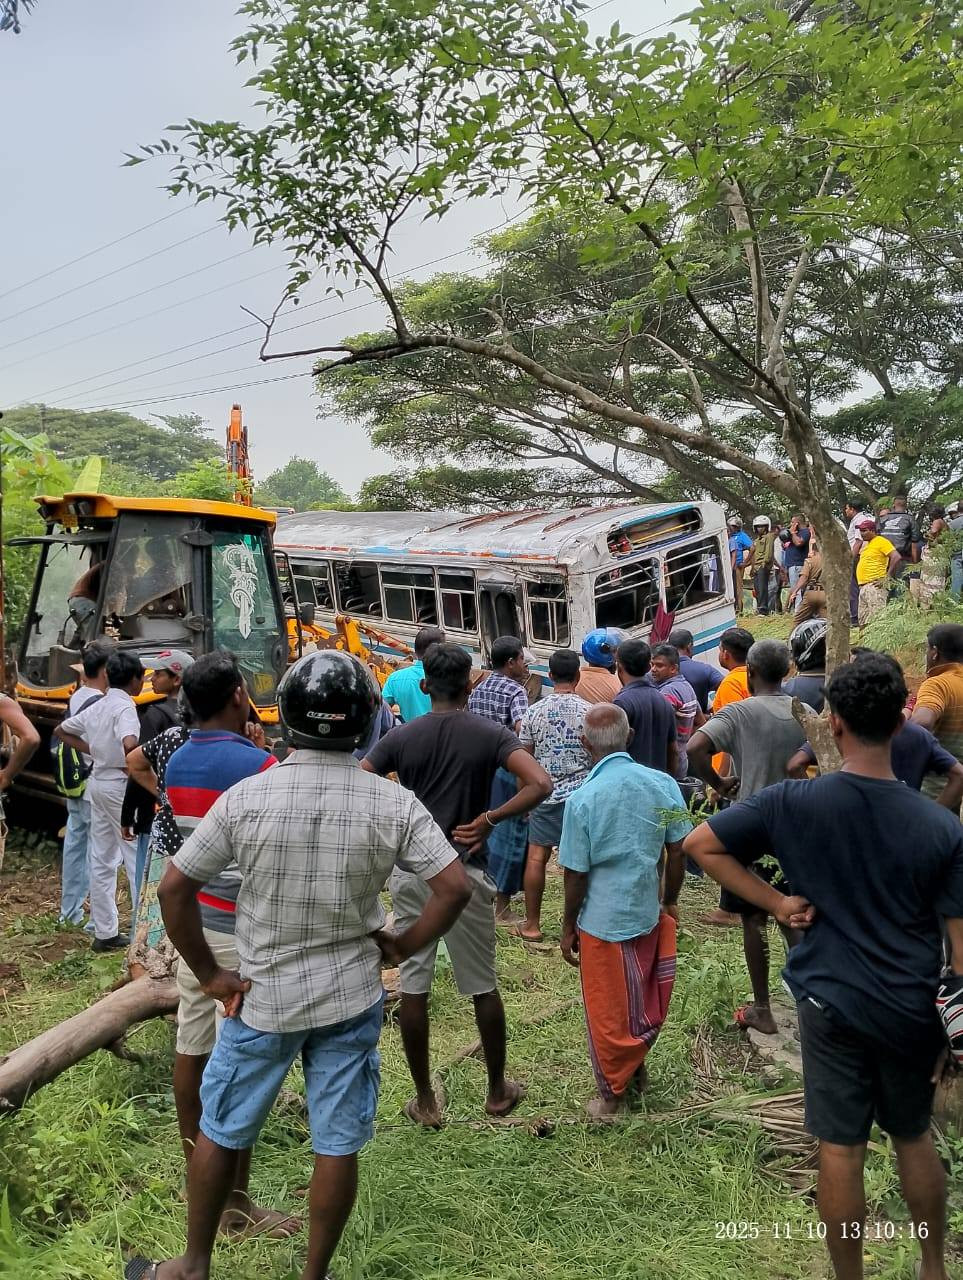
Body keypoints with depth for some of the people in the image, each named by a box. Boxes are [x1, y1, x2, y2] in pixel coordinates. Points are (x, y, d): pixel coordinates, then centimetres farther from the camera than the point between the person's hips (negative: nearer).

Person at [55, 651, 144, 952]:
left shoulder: (97, 706, 10)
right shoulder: (125, 706, -16)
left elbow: (61, 730, 22)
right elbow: (129, 744, -34)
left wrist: (93, 752, 13)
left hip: (98, 783, 8)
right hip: (120, 785, -8)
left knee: (102, 860, 11)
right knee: (138, 858, -1)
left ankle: (105, 933, 17)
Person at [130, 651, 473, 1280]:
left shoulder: (247, 796, -14)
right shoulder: (393, 803, -14)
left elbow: (174, 889, -11)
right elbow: (454, 888, -15)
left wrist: (211, 977, -2)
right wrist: (403, 945, -1)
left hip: (262, 998, 0)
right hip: (351, 1001, 0)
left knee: (222, 1133, 21)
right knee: (338, 1145, 15)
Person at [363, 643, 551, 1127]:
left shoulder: (401, 737, -2)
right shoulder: (491, 733, -5)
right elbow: (540, 784, -19)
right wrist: (488, 820, -12)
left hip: (411, 873, 1)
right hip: (465, 873, -1)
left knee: (413, 987, 10)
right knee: (483, 986, 14)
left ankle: (425, 1101, 21)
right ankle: (498, 1090, 29)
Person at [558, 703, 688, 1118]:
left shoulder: (583, 798, -21)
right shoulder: (663, 784, -10)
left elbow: (576, 874, -15)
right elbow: (677, 851, -1)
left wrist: (568, 926, -1)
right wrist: (670, 901, 14)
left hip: (603, 921, -4)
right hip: (648, 913, 4)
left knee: (608, 1012, 15)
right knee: (644, 1002, 25)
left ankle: (613, 1095, 32)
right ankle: (636, 1067, 45)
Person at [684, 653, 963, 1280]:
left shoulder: (793, 801, -14)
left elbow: (700, 844, -10)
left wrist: (776, 903, -7)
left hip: (831, 1002, -1)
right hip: (912, 1009, 2)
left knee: (841, 1150, 11)